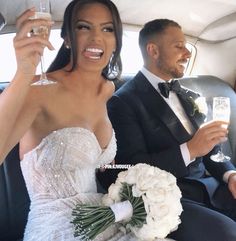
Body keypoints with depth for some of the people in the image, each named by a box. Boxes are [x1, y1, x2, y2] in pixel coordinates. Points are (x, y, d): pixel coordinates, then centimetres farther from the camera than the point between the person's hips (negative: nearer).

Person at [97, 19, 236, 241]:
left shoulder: (190, 98, 17)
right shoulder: (124, 101, -6)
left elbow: (210, 149, 18)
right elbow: (132, 170, -13)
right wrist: (190, 149, -20)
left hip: (208, 186, 7)